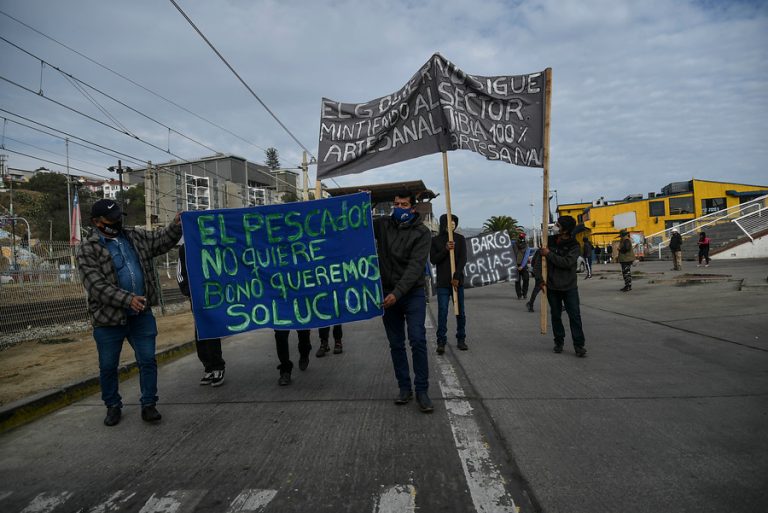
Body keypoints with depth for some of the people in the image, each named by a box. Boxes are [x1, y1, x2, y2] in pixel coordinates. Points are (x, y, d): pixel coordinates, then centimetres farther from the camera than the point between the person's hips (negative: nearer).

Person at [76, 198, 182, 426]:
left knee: (148, 361, 7)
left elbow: (161, 239, 11)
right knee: (108, 366, 12)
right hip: (108, 318, -3)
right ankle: (113, 406, 31)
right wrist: (128, 299, -26)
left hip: (141, 314, 4)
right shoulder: (88, 249, -8)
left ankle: (149, 405, 20)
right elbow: (96, 286, -16)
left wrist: (176, 226, -10)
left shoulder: (135, 236, 8)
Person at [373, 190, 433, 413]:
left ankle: (422, 391, 0)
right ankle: (404, 388, 19)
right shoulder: (382, 225, 4)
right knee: (396, 344, 8)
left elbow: (415, 267, -16)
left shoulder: (421, 232, -7)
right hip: (387, 293, 3)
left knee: (418, 340, -10)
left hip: (412, 293, -3)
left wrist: (398, 293, -26)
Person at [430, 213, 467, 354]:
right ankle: (441, 341, 0)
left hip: (457, 281, 1)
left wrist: (457, 277, -11)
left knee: (460, 312, 6)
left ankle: (461, 339, 16)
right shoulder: (435, 240, 5)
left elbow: (463, 259, -2)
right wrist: (445, 249, -15)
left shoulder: (460, 238, 5)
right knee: (442, 312, -5)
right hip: (442, 283, -1)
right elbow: (433, 260, -1)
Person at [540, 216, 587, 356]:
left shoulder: (574, 246, -9)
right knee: (556, 315, 10)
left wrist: (549, 254, -21)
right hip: (552, 287, 3)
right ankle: (559, 342, 23)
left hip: (569, 287, -3)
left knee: (575, 315, -2)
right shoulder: (549, 241, 0)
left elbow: (567, 262, -25)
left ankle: (579, 344, 6)